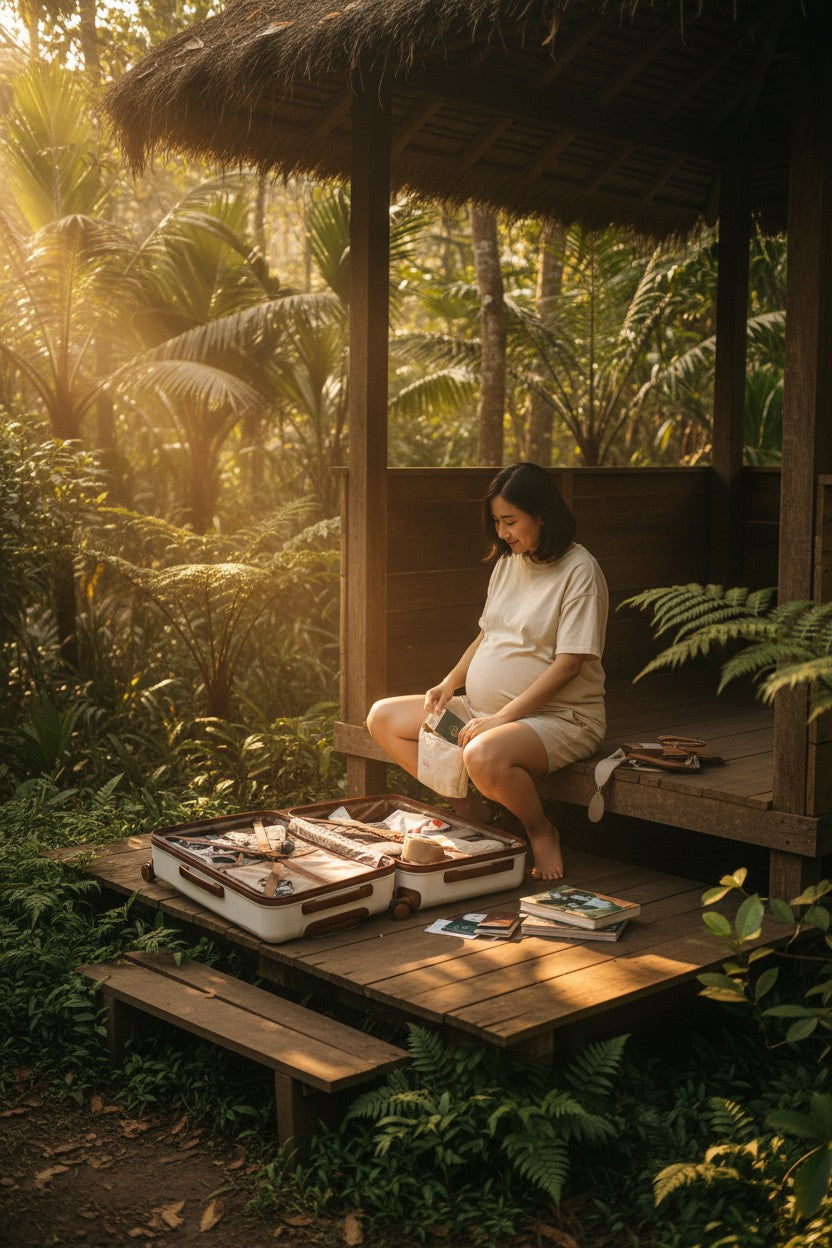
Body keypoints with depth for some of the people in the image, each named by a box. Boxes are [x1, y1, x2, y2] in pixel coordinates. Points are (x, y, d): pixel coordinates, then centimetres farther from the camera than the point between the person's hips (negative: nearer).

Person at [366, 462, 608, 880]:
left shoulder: (579, 570, -13)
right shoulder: (508, 561, 11)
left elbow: (568, 663, -19)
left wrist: (503, 717, -23)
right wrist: (449, 684, 2)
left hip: (559, 717, -8)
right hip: (483, 709, 9)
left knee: (484, 756, -39)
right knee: (382, 718, 1)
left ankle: (541, 830, -9)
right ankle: (467, 807, 1)